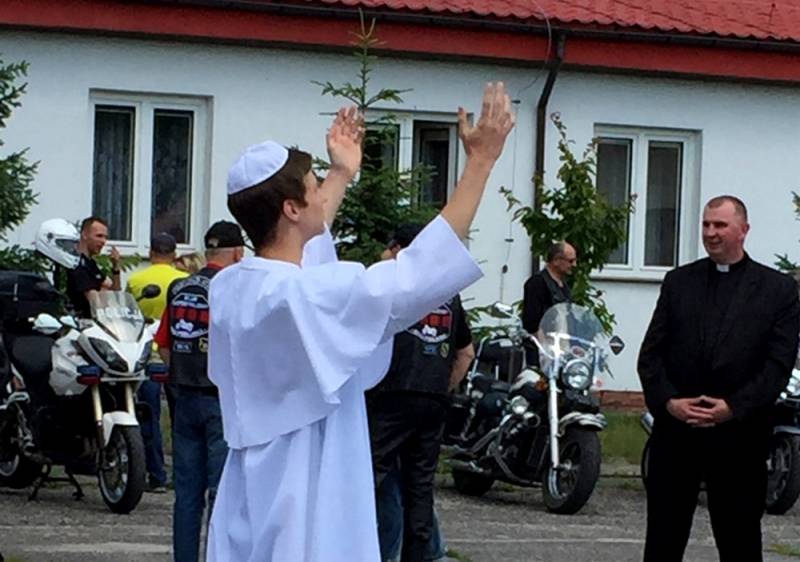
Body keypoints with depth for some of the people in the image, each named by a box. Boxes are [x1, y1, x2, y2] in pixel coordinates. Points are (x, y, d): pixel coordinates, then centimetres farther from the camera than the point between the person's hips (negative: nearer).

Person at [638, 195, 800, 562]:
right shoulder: (678, 282, 11)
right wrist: (668, 401, -11)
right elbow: (651, 353, 6)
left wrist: (733, 407, -16)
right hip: (675, 429, 2)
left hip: (739, 433, -2)